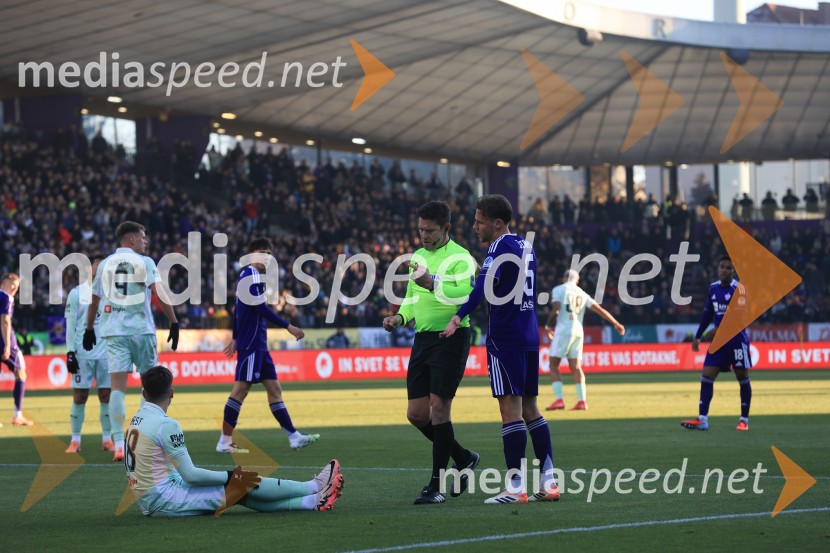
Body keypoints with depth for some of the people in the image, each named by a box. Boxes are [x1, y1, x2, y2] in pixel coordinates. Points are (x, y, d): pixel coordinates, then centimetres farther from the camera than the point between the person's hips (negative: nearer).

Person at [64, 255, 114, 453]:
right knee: (79, 396, -1)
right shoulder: (76, 293, 3)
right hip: (83, 353, -2)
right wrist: (70, 352, -6)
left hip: (107, 353, 2)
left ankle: (107, 439, 8)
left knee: (106, 395, 1)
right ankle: (75, 440, 5)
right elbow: (71, 325, 2)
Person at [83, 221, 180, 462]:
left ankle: (119, 444, -12)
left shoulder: (105, 264, 11)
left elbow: (94, 300, 17)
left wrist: (89, 329, 28)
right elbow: (160, 294, -10)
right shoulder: (144, 262, 0)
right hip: (141, 329, -3)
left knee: (117, 386, -3)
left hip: (113, 331, 3)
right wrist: (174, 322, -6)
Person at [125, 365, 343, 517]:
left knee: (241, 494, 7)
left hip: (149, 503, 8)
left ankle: (313, 501, 6)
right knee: (245, 484, -1)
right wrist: (231, 476, -9)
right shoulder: (166, 424, -18)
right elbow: (190, 474, -18)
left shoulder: (138, 418, 10)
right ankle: (316, 487, 9)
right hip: (166, 500, -8)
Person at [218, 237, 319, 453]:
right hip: (250, 344, -10)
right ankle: (225, 442, -3)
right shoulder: (252, 275, -13)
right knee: (241, 389, -7)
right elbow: (261, 308, -21)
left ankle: (294, 436, 10)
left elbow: (238, 310, 24)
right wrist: (288, 326, -21)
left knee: (274, 387, 9)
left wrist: (236, 338, 31)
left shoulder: (247, 275, 17)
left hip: (258, 344, 10)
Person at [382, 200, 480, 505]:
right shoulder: (417, 257, 16)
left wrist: (432, 283, -37)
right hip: (423, 339, 8)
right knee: (416, 413, 6)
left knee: (438, 407, -11)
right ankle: (463, 458, 26)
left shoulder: (460, 258, -9)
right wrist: (400, 317, 6)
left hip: (451, 338, -8)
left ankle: (437, 485, -5)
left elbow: (466, 294, -25)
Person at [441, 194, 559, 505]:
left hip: (505, 337, -9)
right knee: (529, 408, 13)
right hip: (530, 336, 9)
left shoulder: (501, 247, -11)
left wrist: (458, 318, -36)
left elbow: (484, 287, -26)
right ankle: (549, 481, 11)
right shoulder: (525, 246, 16)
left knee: (510, 409, -8)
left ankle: (516, 487, -9)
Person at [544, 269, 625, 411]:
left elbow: (556, 310, -11)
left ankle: (559, 399, -11)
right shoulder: (582, 294, 15)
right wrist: (616, 324, 18)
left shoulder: (558, 290, 1)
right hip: (578, 331, 5)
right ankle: (581, 401, 1)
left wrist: (548, 326, 4)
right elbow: (599, 310, 12)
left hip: (563, 329, -5)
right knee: (575, 366, 8)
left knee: (553, 365, 0)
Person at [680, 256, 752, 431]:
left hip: (737, 338, -6)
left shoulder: (739, 289, -11)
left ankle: (744, 420, 12)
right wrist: (698, 336, 15)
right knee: (706, 376, -3)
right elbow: (707, 314, 17)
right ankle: (702, 419, -5)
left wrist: (720, 330, -28)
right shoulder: (713, 288, 8)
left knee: (743, 378, 2)